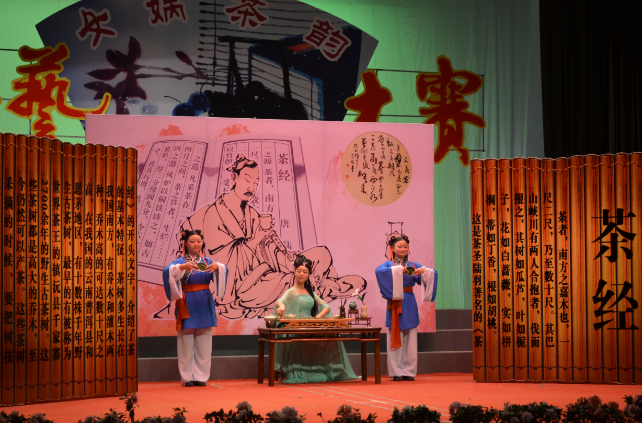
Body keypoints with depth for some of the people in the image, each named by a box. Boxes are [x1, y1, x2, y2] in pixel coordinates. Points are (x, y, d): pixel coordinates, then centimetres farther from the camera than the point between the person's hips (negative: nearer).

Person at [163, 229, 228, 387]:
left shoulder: (207, 261, 10)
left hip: (204, 306, 3)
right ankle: (187, 377, 3)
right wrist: (183, 267, -37)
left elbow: (224, 270, -8)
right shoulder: (180, 261, 1)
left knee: (204, 344, 3)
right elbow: (167, 271, -19)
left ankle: (201, 376, 8)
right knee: (187, 343, -2)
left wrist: (217, 267, -32)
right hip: (187, 305, -3)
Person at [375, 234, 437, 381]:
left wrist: (423, 270, -20)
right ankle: (396, 372, 1)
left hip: (409, 304, 3)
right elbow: (378, 271, -20)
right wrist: (398, 270, -28)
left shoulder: (413, 265, 12)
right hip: (395, 303, -3)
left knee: (410, 338, 2)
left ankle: (409, 371, 7)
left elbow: (433, 273, 1)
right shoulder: (389, 265, 3)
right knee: (395, 338, -3)